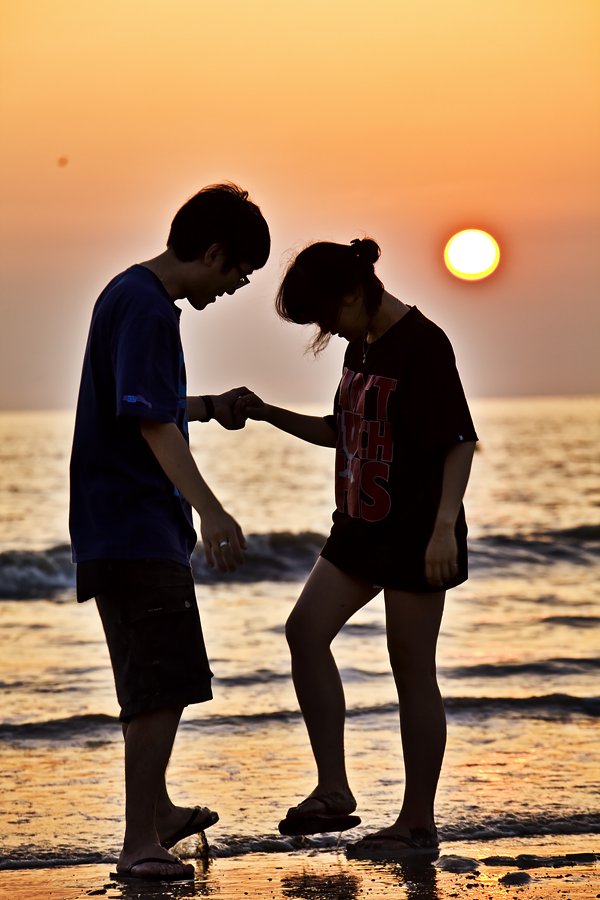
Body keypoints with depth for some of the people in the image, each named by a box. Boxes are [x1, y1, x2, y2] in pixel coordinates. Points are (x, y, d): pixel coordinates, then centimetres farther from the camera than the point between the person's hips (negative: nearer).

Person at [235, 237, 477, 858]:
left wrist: (445, 524, -28)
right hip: (361, 527, 9)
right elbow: (341, 433, 23)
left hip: (414, 534, -9)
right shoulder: (361, 347, 12)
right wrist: (267, 414, 13)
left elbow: (459, 442, -19)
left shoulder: (422, 344, -15)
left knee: (411, 669, -2)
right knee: (305, 631, 1)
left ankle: (417, 824, 8)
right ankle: (334, 793, 4)